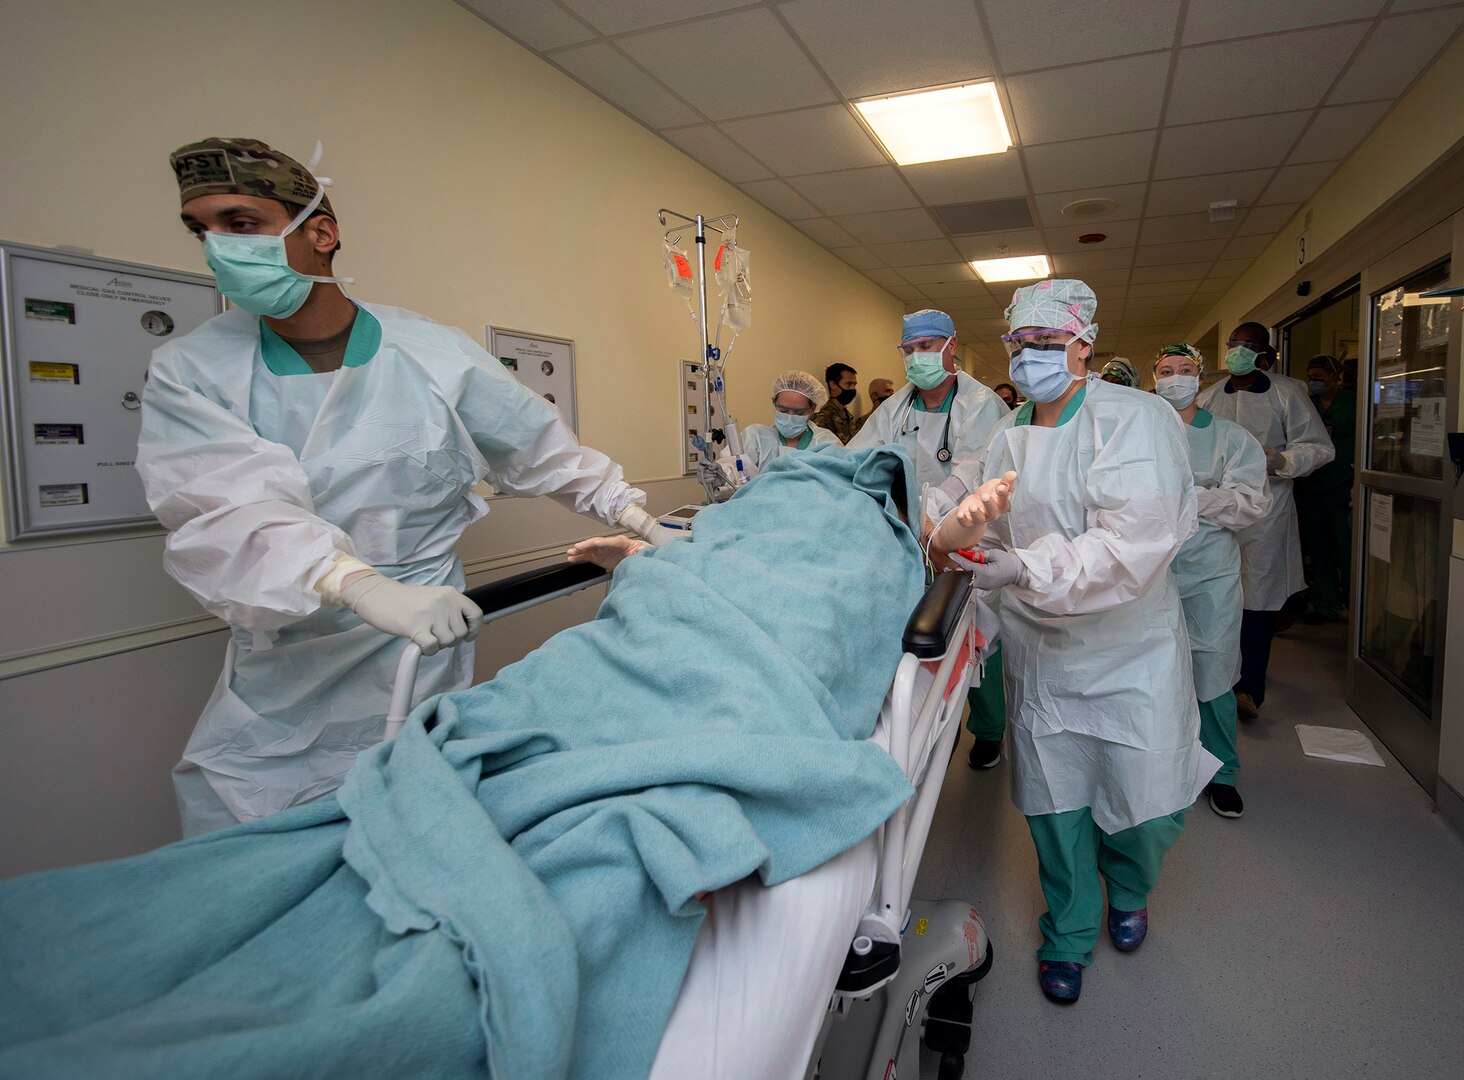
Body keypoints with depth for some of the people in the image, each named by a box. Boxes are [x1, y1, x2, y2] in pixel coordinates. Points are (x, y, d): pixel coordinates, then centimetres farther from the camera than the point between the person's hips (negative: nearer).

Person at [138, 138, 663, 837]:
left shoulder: (436, 354, -3)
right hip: (272, 700, 1)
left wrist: (639, 517, 3)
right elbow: (227, 512, -22)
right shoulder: (189, 372, -4)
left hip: (422, 679, -1)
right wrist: (364, 587, -39)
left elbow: (544, 451, 8)